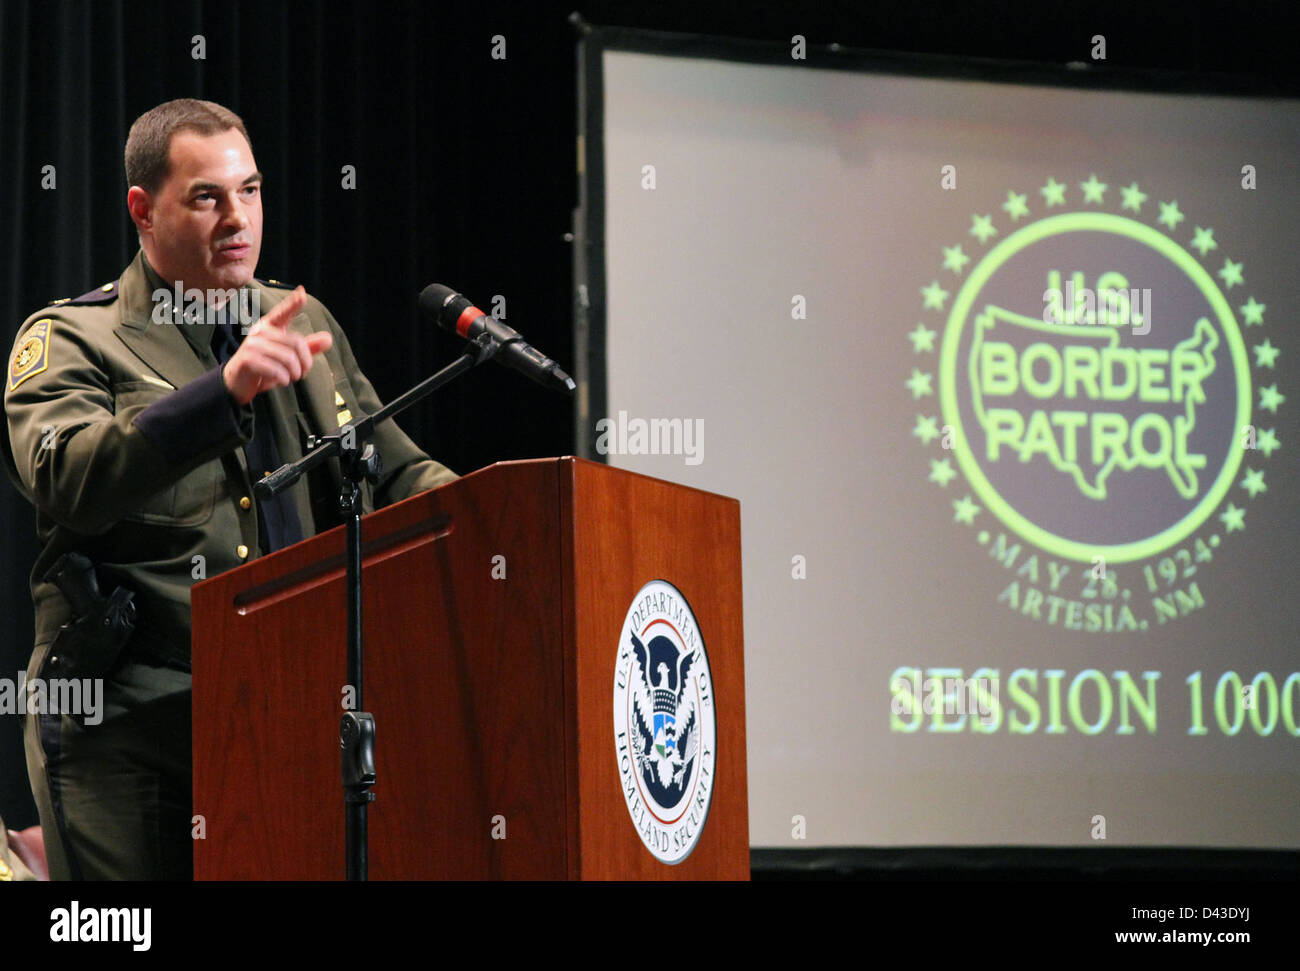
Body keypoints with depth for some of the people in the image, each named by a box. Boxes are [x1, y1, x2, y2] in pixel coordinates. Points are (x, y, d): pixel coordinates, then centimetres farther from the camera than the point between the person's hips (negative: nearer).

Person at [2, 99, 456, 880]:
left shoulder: (304, 325, 19)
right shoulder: (70, 340, 1)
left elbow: (395, 472, 23)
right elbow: (68, 478, -19)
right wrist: (225, 389, -31)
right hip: (128, 731, -5)